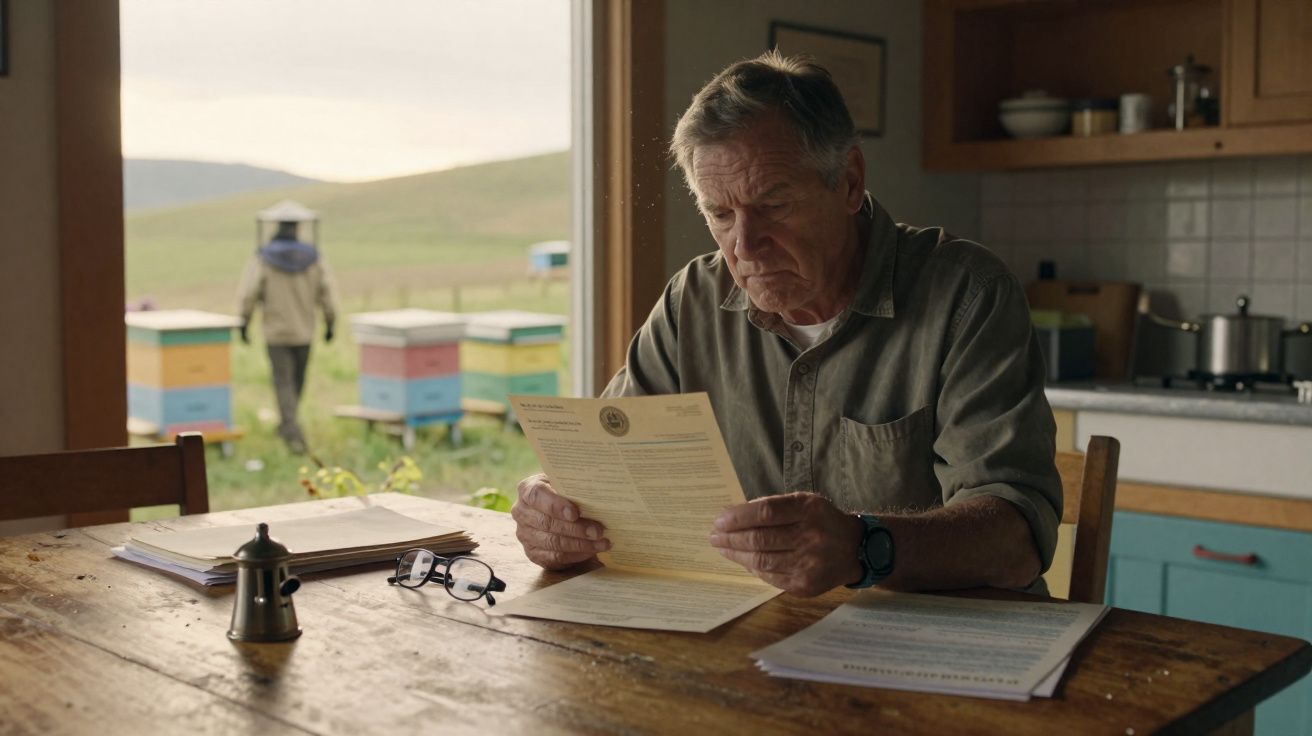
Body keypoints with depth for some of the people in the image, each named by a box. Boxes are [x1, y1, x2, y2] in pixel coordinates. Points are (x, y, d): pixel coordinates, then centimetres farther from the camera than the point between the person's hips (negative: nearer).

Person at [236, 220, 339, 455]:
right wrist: (330, 324, 4)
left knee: (284, 383, 1)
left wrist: (245, 323, -1)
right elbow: (328, 293, -5)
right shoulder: (312, 257, -3)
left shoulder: (263, 258, -8)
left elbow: (248, 293, -13)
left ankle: (292, 433, -13)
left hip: (276, 332, -2)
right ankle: (286, 425, 35)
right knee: (297, 382, 19)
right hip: (304, 332, 2)